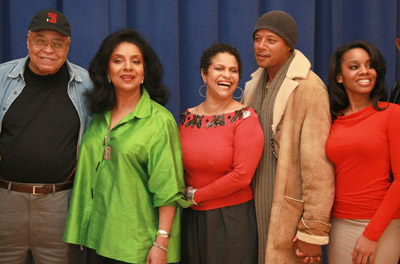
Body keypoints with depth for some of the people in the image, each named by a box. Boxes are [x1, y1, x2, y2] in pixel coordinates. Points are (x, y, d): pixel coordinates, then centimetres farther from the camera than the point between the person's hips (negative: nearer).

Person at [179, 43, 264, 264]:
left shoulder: (245, 118, -9)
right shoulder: (188, 117, 5)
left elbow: (241, 176, -16)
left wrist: (196, 195, -9)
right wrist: (188, 196, -5)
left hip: (232, 219, -4)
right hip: (192, 218, 4)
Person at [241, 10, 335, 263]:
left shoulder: (309, 88, -15)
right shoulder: (255, 85, 12)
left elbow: (317, 164, -19)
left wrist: (314, 231, -20)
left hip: (289, 211, -7)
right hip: (259, 205, 7)